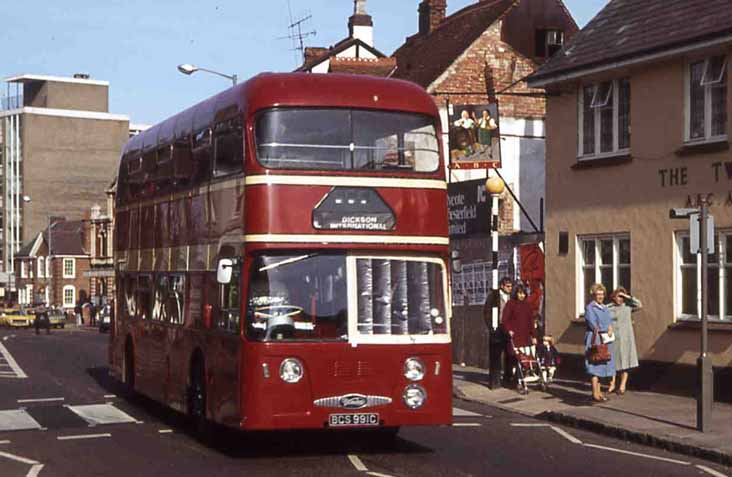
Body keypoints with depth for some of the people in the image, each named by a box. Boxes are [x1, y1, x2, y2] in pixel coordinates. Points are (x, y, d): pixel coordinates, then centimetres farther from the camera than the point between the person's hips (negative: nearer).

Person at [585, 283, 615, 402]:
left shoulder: (605, 308, 18)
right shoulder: (590, 308, -7)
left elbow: (610, 321, 11)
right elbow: (593, 324, -13)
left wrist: (610, 328, -9)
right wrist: (606, 330, -7)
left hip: (605, 340, 8)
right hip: (595, 340, -8)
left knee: (601, 365, 10)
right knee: (595, 366, -9)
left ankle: (598, 391, 15)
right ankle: (595, 394, -9)